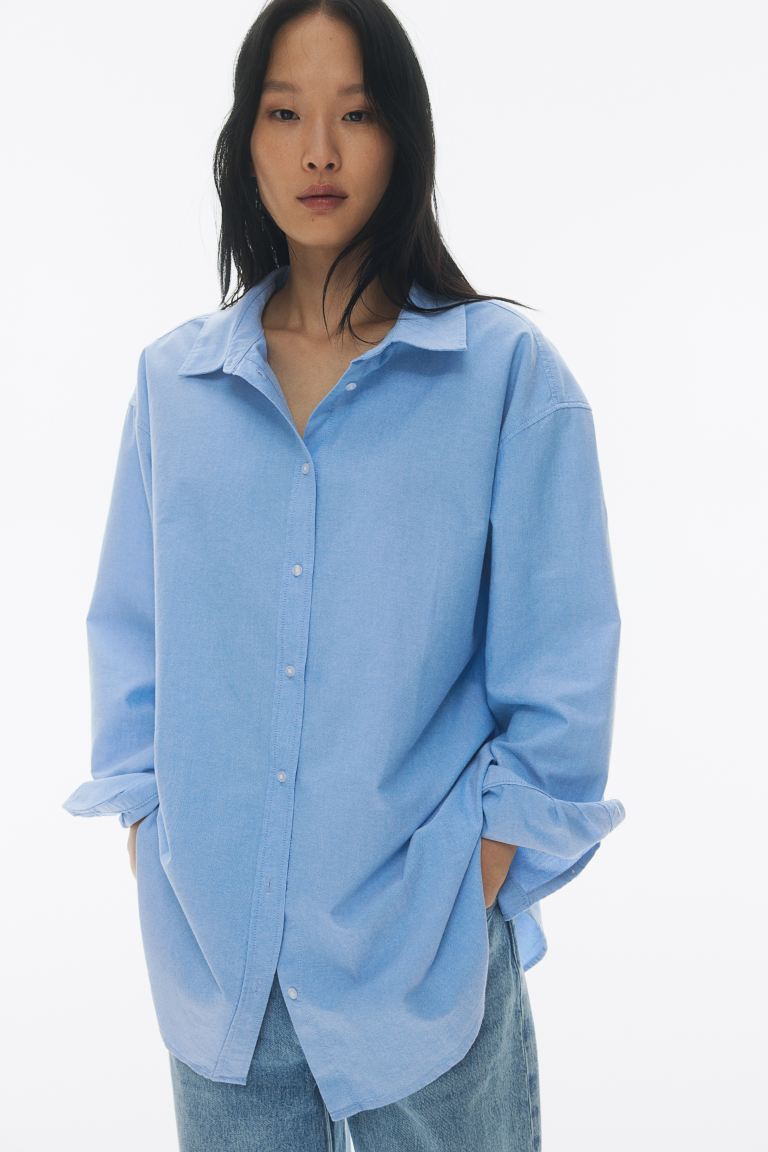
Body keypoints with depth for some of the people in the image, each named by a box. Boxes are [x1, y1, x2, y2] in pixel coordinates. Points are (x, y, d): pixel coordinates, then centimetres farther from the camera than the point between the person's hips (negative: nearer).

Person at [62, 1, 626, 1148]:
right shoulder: (173, 379, 4)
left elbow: (559, 668, -5)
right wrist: (154, 854, 4)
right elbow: (131, 634, 9)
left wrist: (477, 891, -7)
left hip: (418, 943, -2)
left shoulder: (507, 368, -5)